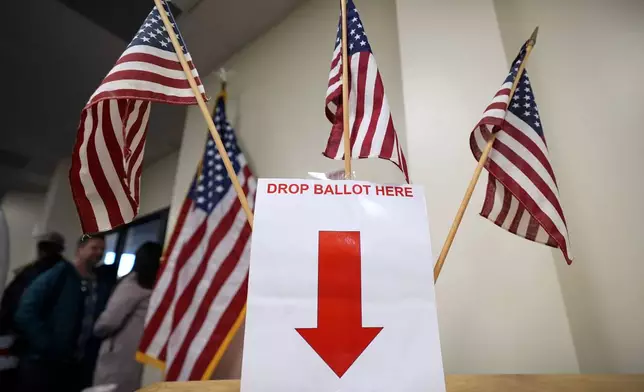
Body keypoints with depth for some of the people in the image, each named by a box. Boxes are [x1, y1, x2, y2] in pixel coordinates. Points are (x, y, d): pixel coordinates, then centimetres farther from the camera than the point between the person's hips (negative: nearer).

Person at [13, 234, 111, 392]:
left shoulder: (102, 287, 6)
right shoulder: (58, 275, -6)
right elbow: (25, 313, -12)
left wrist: (90, 358, -2)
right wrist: (46, 346, -15)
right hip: (42, 363, -4)